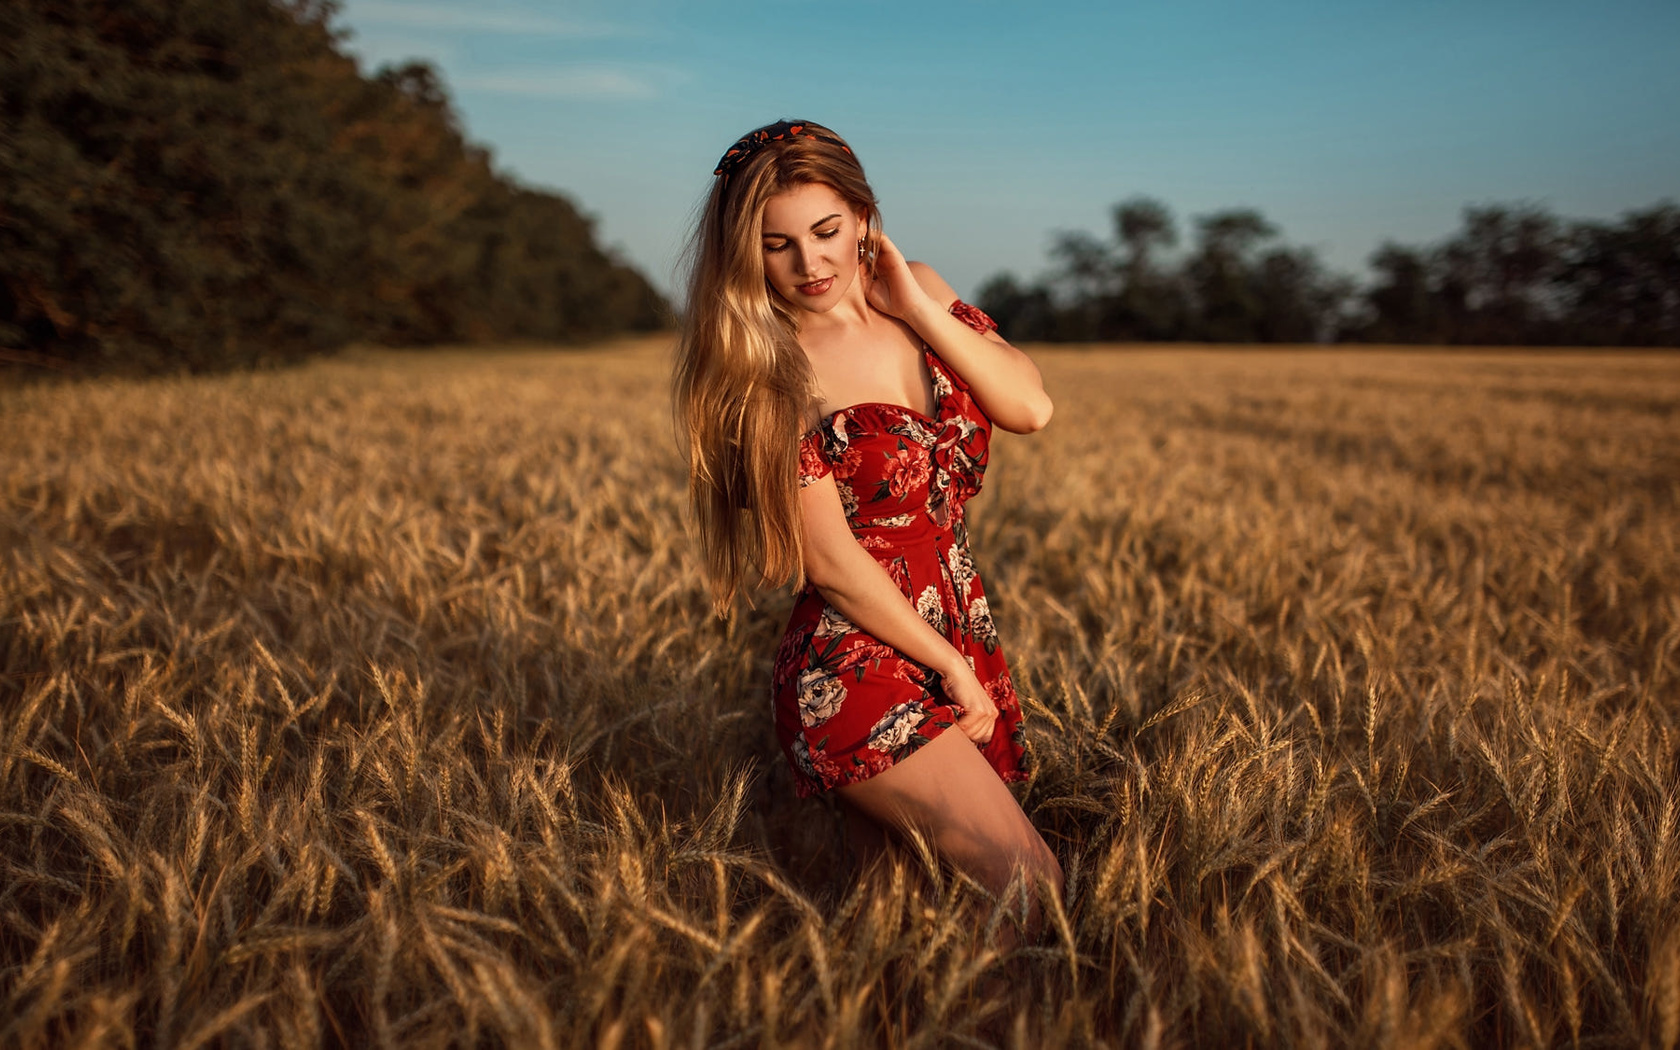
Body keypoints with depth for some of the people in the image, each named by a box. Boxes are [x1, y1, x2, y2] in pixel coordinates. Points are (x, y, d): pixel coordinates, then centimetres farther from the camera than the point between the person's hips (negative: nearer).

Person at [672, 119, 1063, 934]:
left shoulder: (921, 293, 7)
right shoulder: (767, 370, -11)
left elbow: (1030, 408, -3)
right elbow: (831, 561, -13)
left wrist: (914, 305, -7)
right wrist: (950, 667, -9)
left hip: (962, 645, 7)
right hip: (857, 668, -6)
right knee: (1033, 892, -11)